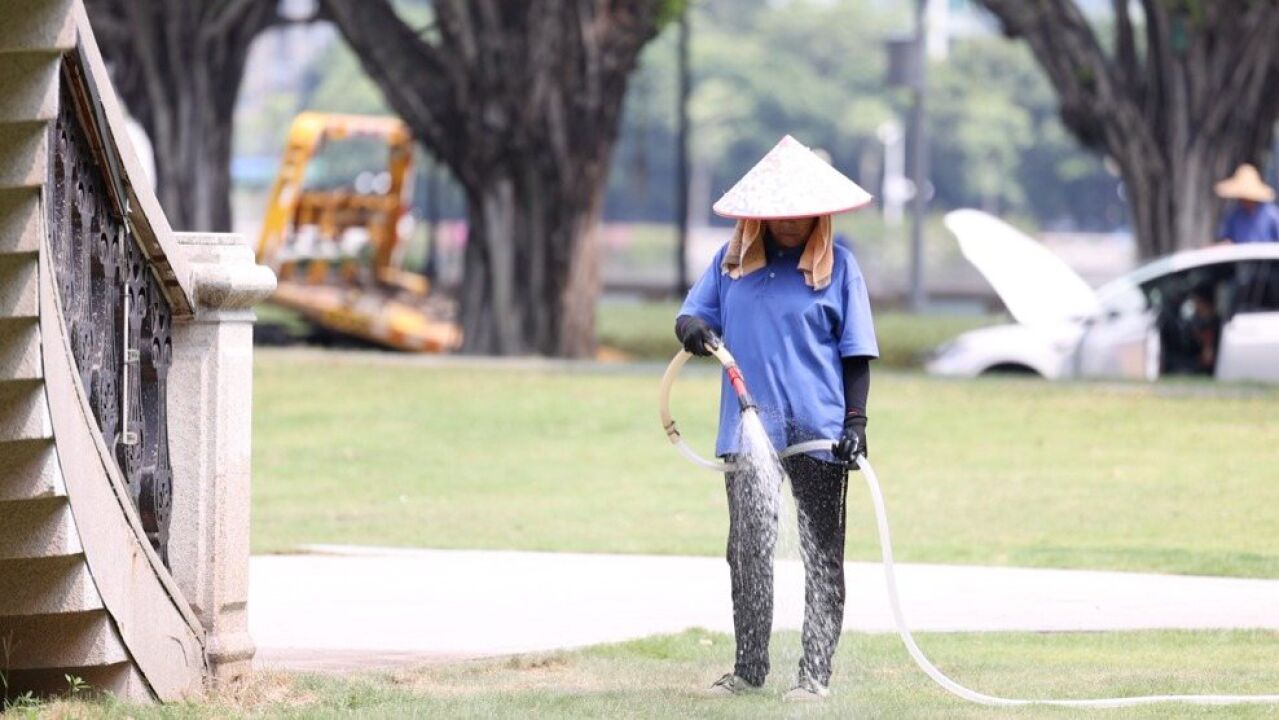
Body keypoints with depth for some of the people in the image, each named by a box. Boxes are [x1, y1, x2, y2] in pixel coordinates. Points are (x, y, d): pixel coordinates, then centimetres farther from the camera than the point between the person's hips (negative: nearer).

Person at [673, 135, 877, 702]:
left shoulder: (837, 264, 0)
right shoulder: (733, 260, 7)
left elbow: (856, 352, 1)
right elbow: (692, 315, 12)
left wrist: (856, 420, -6)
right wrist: (694, 329, -12)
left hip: (820, 436, -3)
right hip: (748, 428, 3)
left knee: (821, 557, 1)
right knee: (748, 550, 6)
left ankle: (815, 673, 5)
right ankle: (749, 668, 15)